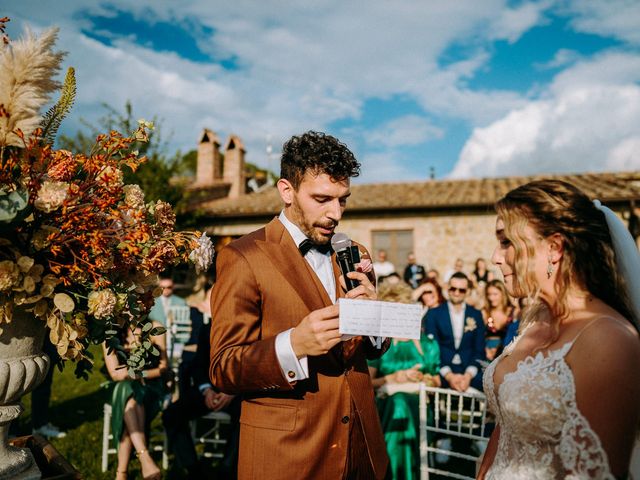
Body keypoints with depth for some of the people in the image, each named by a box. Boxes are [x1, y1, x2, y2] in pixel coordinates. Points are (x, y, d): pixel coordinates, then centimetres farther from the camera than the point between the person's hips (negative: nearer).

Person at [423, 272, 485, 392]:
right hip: (442, 371, -2)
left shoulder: (476, 315, 13)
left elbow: (479, 350, 8)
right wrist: (449, 375, -15)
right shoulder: (433, 314, 7)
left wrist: (468, 375, -10)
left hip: (469, 370, 3)